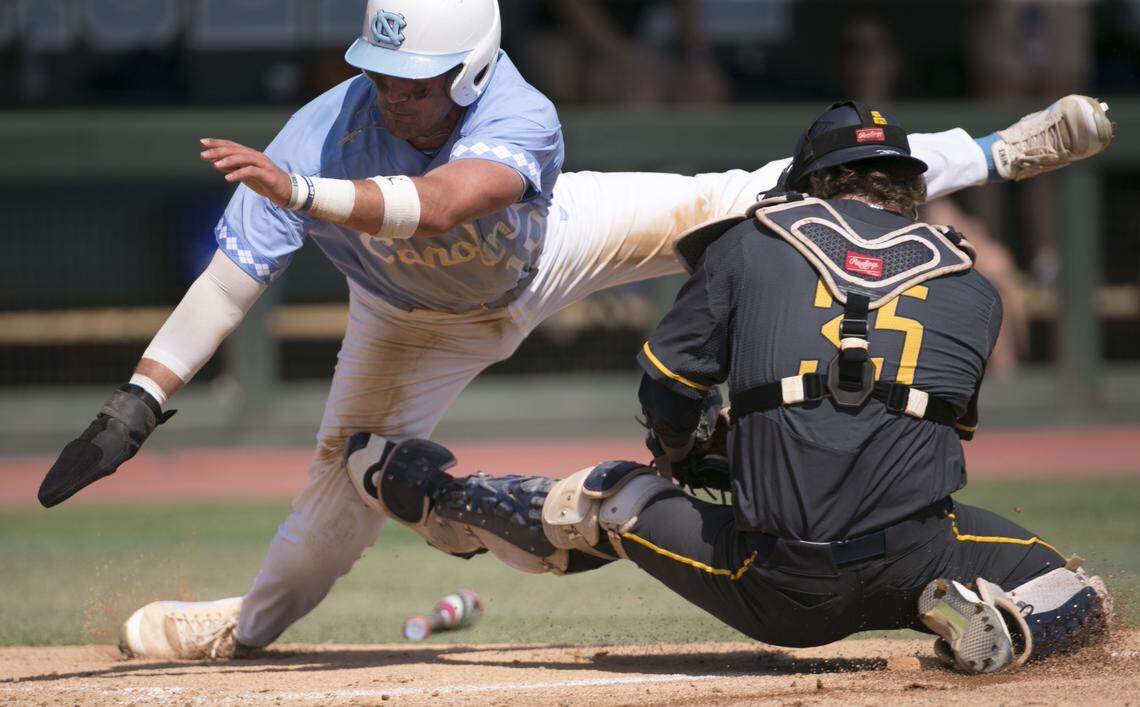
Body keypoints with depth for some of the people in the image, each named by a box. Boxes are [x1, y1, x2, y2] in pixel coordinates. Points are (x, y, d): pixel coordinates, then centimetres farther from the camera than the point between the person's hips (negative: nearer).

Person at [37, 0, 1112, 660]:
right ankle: (253, 618, 24)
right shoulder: (324, 135, -40)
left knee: (744, 205, -4)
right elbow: (229, 277, -41)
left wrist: (304, 195, -75)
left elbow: (435, 204, -61)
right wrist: (136, 405, -50)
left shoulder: (520, 121, -42)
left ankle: (990, 153, 7)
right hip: (418, 322, 1)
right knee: (349, 472, -4)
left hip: (550, 244, 0)